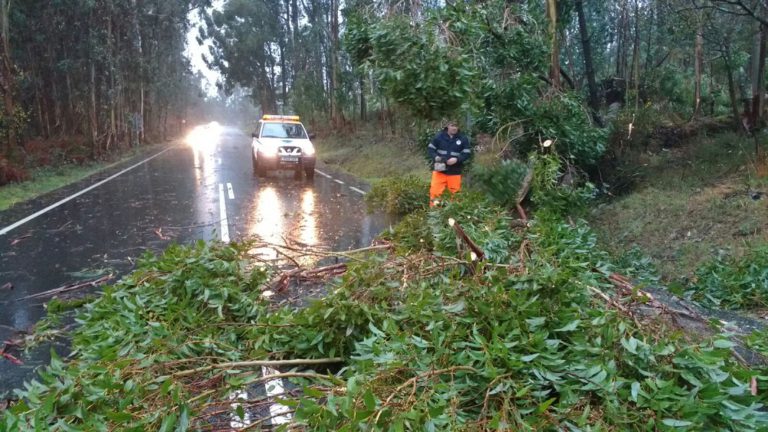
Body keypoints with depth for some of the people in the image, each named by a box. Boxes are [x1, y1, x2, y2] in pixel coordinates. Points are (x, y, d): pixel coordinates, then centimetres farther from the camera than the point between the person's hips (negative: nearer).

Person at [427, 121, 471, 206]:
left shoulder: (463, 139, 1)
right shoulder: (439, 136, -1)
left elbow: (467, 153, 1)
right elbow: (430, 148, 5)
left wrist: (457, 159, -17)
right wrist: (435, 157, -15)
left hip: (455, 172, 1)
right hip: (439, 170, -1)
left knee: (455, 192, 9)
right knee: (435, 191, -7)